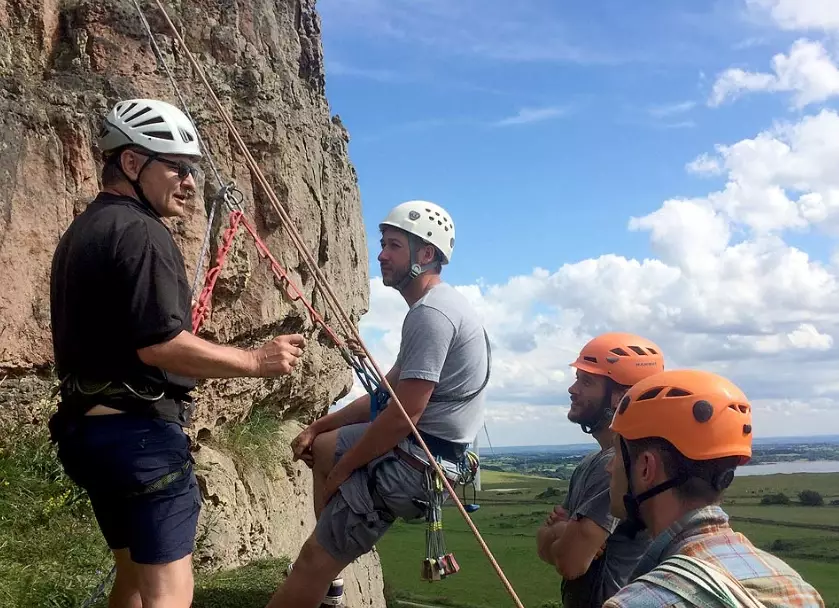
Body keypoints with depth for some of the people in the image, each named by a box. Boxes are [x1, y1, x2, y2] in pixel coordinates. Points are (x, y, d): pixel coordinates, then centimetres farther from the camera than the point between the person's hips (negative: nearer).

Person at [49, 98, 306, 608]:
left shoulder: (81, 232, 17)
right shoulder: (141, 231, -15)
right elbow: (160, 344, -23)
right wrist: (257, 361, -16)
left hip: (89, 425, 10)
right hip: (140, 431, -10)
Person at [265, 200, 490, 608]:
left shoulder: (431, 313, -19)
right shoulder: (434, 307, 14)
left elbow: (404, 415, -23)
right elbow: (386, 394, 18)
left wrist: (340, 471, -11)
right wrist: (319, 426, 13)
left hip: (414, 461, -11)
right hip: (420, 449, 11)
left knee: (315, 560, -6)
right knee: (322, 446, 27)